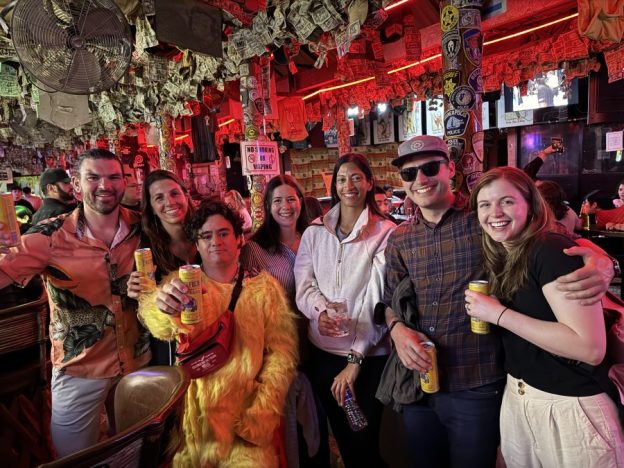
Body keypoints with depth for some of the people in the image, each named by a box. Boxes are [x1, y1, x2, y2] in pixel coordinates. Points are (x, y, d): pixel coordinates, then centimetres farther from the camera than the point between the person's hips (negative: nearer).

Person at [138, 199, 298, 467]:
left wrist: (261, 415, -13)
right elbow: (157, 323, -17)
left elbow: (281, 352, -2)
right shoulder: (179, 282, 3)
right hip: (189, 417, 1)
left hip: (243, 420, 0)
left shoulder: (264, 286, 3)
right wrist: (162, 307, -40)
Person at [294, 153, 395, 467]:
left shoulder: (385, 232, -7)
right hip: (322, 350, 3)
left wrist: (355, 358, -15)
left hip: (369, 355, -3)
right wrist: (319, 311, -22)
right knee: (342, 437, 20)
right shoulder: (314, 232, 4)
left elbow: (378, 296, -13)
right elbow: (303, 284, 0)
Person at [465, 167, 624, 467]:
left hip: (571, 406, -7)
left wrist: (498, 314, -24)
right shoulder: (499, 257, 3)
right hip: (516, 397, 7)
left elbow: (591, 348, -27)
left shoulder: (553, 250, -21)